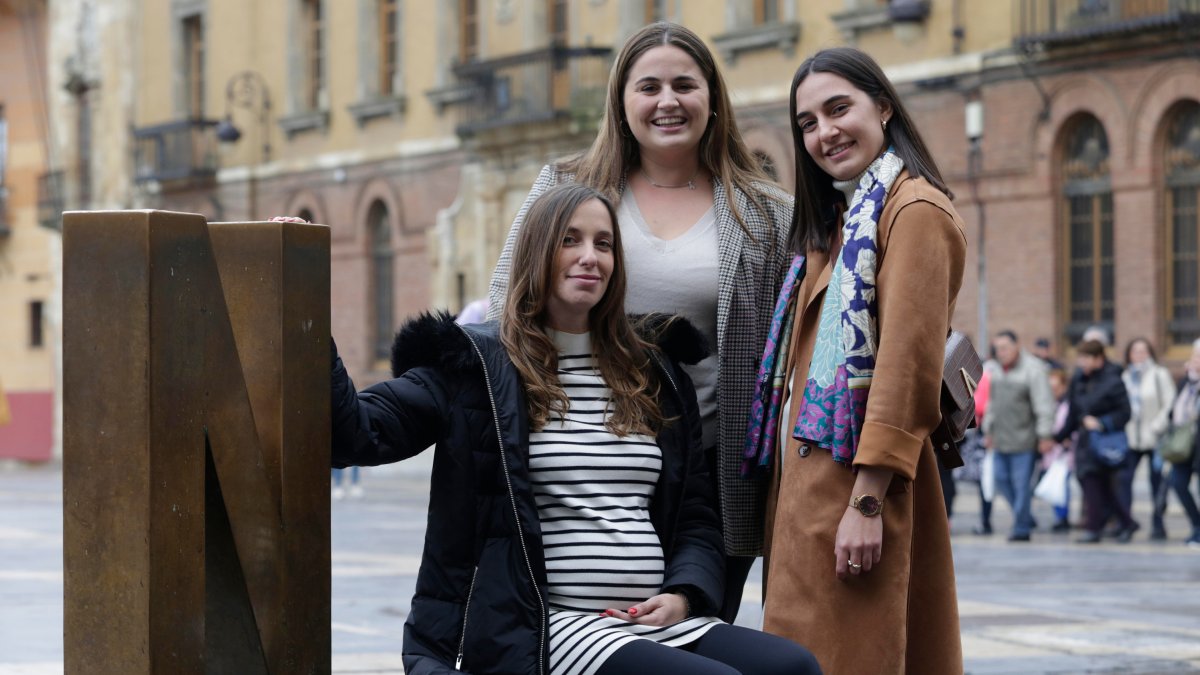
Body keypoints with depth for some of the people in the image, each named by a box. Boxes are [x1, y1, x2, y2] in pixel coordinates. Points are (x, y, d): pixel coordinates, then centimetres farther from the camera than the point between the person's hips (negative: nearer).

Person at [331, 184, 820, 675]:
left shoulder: (654, 374, 20)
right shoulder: (478, 369, 6)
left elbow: (695, 516, 21)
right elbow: (358, 433, -6)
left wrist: (683, 595, 0)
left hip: (659, 621, 6)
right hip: (545, 629, -5)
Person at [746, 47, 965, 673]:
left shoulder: (914, 210, -9)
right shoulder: (839, 221, 21)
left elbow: (908, 365, -18)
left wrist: (868, 502, -22)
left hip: (857, 480, -9)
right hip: (809, 480, 9)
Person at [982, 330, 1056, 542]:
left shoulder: (1032, 369, -11)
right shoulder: (994, 369, 12)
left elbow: (1044, 405, -13)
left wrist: (1045, 435, -16)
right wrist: (988, 430, 22)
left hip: (1024, 439, -7)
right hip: (1001, 439, 7)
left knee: (1022, 484, -6)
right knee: (1002, 480, 8)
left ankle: (1021, 528, 0)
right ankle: (1026, 518, 23)